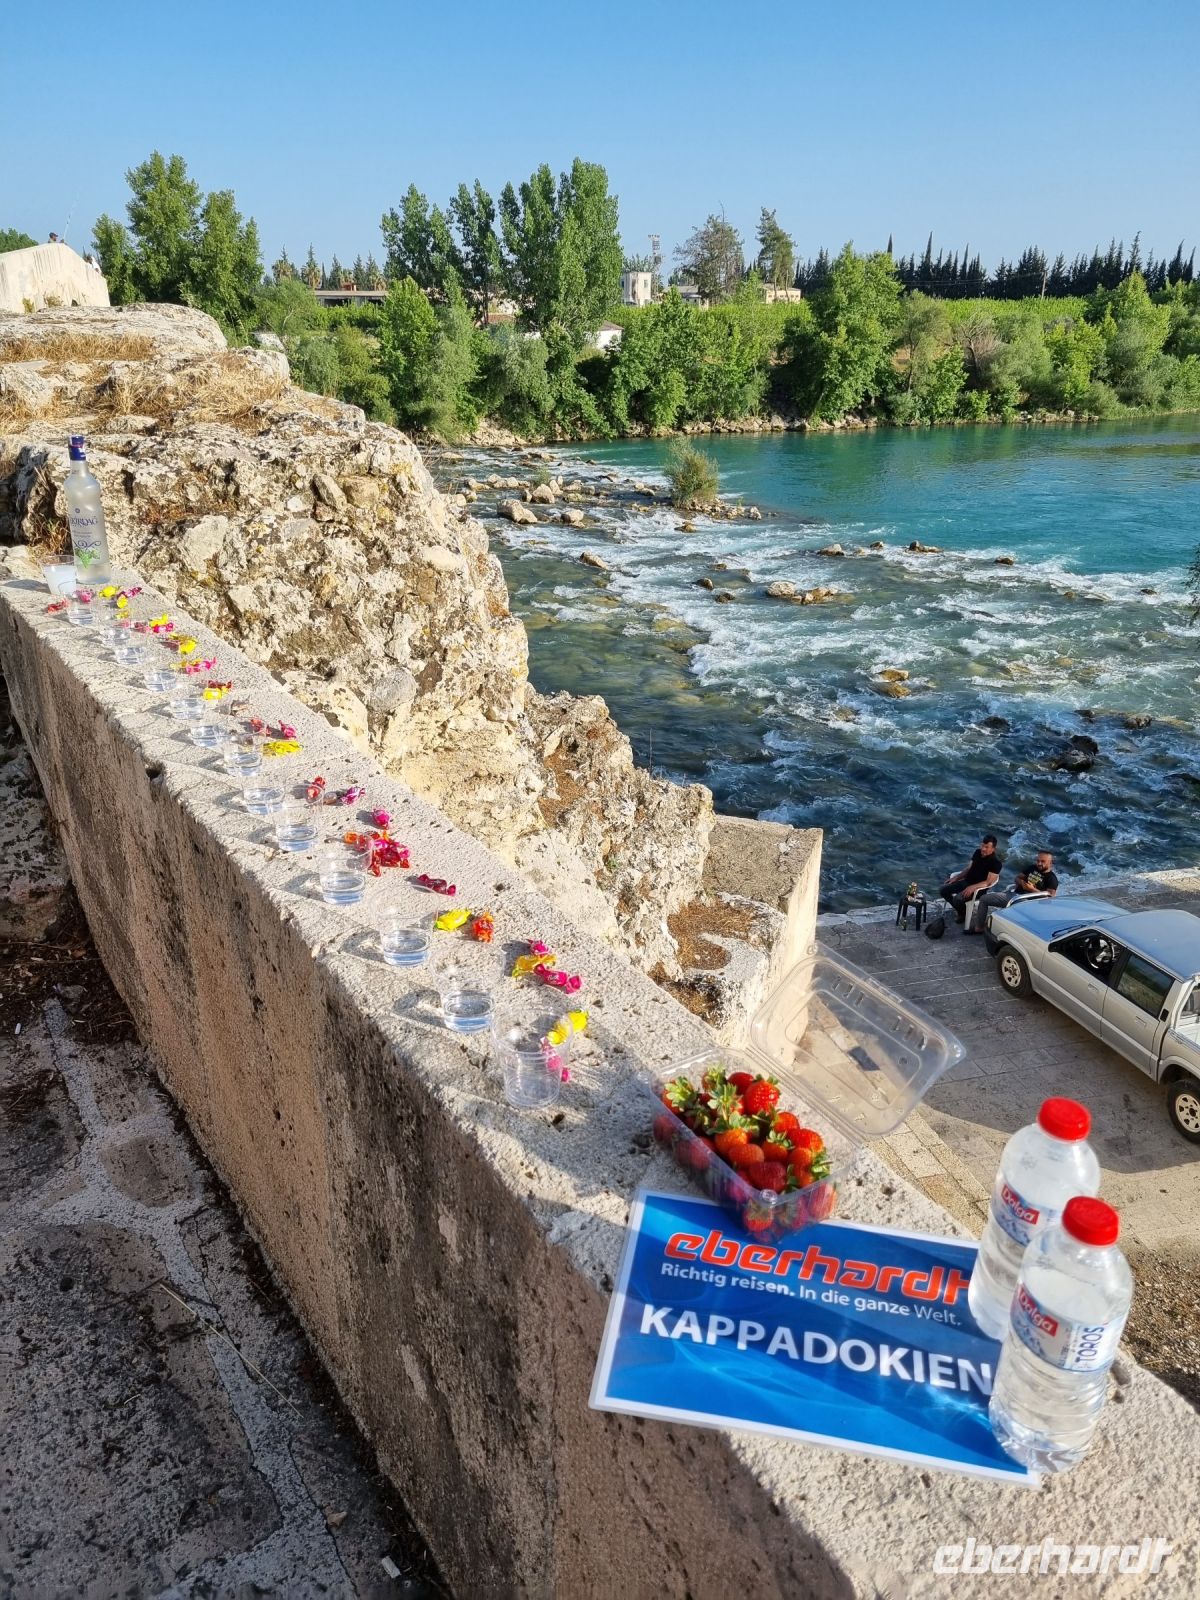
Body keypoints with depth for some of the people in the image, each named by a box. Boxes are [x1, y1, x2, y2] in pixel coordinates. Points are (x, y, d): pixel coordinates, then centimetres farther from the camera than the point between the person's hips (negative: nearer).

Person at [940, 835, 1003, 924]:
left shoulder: (996, 862, -18)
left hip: (979, 888, -8)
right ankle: (959, 908, 16)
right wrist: (956, 877, 2)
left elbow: (989, 882, -23)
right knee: (944, 889, -5)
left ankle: (964, 914, 4)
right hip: (966, 881, 8)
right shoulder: (978, 852, 4)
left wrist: (972, 887, -33)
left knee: (958, 899, -29)